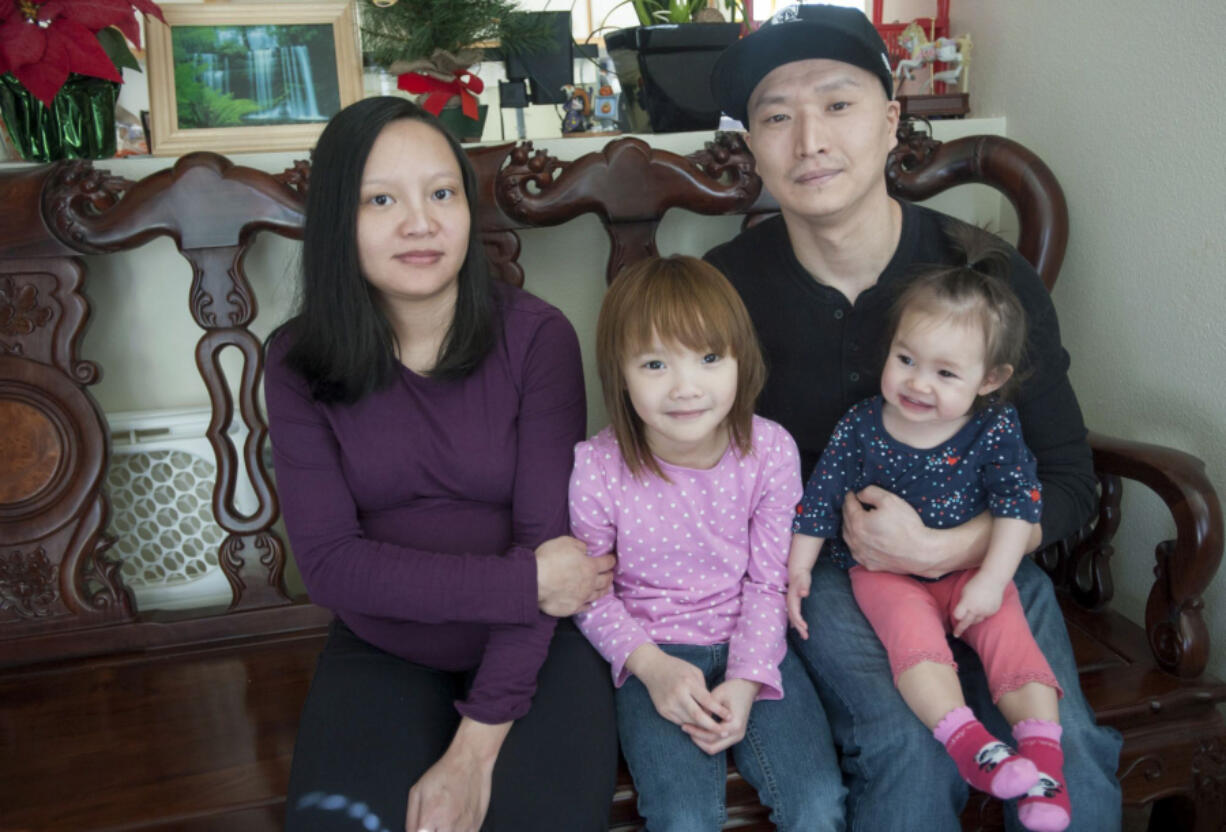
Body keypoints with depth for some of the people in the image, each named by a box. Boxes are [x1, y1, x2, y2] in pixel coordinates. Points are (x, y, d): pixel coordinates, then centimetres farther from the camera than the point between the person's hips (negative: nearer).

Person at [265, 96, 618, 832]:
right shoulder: (301, 363, -5)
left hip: (533, 644, -1)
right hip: (382, 650, 1)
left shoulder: (536, 337, -10)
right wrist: (521, 582, -20)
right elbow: (329, 563, -11)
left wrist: (474, 749, -19)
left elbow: (548, 540, -14)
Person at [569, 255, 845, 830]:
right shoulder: (595, 469, -16)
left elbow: (769, 583, -4)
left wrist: (746, 682, -15)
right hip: (654, 653, -1)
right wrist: (650, 664, -18)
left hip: (750, 641, 2)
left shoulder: (770, 452, -10)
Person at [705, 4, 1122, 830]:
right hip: (819, 563, -1)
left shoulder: (994, 277, -8)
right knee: (911, 750, -26)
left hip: (980, 551, 2)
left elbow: (1069, 481, -2)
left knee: (1067, 753, -20)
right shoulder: (725, 288, -9)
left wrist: (941, 548, -18)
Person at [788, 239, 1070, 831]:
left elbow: (1019, 502, -11)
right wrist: (797, 569, -4)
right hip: (884, 571, -1)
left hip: (969, 568, 1)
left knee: (1007, 632, -21)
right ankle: (965, 740, -37)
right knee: (912, 627, -29)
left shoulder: (995, 430, -9)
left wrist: (991, 580, -20)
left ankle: (1040, 754, -19)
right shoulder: (861, 427, -9)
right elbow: (819, 499, -2)